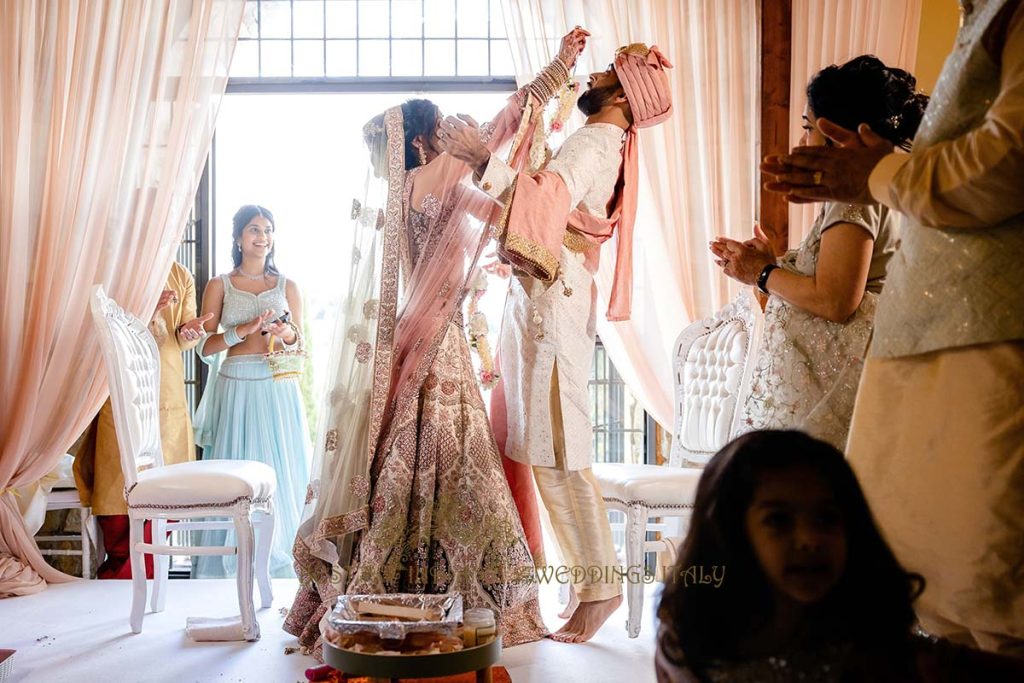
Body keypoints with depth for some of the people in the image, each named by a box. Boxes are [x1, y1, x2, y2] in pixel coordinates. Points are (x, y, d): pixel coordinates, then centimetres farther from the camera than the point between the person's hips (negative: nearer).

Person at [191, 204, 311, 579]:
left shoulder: (287, 286, 12)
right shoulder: (219, 286, 7)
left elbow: (299, 348, 14)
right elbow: (205, 347, 1)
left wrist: (287, 335, -8)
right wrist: (243, 330, -13)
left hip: (279, 392, 2)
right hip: (236, 390, -1)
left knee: (280, 476, 1)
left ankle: (277, 566, 10)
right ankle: (229, 567, 7)